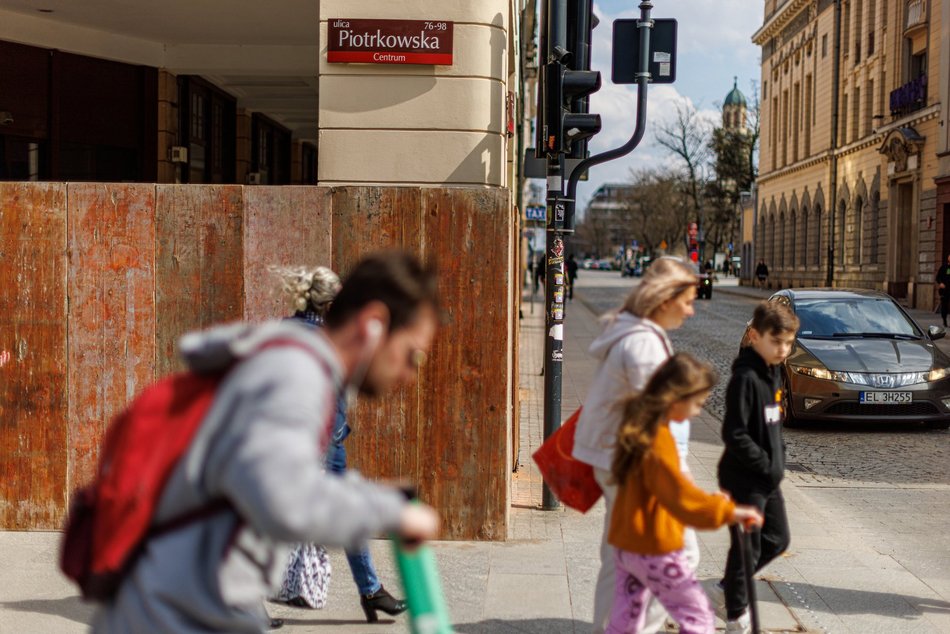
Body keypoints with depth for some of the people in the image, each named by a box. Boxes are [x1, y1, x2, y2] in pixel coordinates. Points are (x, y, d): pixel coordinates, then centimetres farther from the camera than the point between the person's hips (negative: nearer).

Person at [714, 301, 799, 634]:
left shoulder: (773, 372, 7)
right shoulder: (745, 378, -21)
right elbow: (734, 434, -23)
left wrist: (779, 456, 7)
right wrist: (766, 465, -17)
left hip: (768, 478, 9)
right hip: (744, 479, -9)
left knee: (777, 539, 18)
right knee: (747, 548, 2)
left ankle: (728, 586, 33)